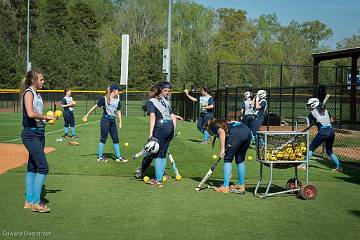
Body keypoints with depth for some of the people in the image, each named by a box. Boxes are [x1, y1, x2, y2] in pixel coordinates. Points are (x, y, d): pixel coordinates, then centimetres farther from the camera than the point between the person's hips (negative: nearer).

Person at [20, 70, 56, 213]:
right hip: (30, 134, -9)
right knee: (43, 167, -13)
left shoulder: (37, 94, 15)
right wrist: (46, 117, -17)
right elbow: (30, 114, -27)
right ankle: (36, 203, -9)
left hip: (39, 133, 10)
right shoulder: (28, 93, -12)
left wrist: (50, 117, 7)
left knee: (33, 167, 12)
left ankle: (29, 201, 19)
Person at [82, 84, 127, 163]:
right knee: (103, 139, -1)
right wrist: (87, 114, 2)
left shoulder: (117, 100, 10)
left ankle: (118, 157, 16)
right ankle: (100, 157, 9)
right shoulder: (104, 99, -7)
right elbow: (96, 106, -1)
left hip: (113, 121, 6)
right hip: (105, 120, -6)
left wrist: (120, 122, 11)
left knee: (116, 139, 8)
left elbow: (118, 111, 16)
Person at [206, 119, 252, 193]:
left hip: (236, 134, -7)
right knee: (240, 160, 19)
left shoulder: (213, 126, 16)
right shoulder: (224, 123, 38)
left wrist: (222, 149, -6)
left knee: (227, 159, 5)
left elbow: (222, 132, -3)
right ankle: (241, 185, 24)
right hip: (247, 132, 7)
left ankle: (225, 187, 4)